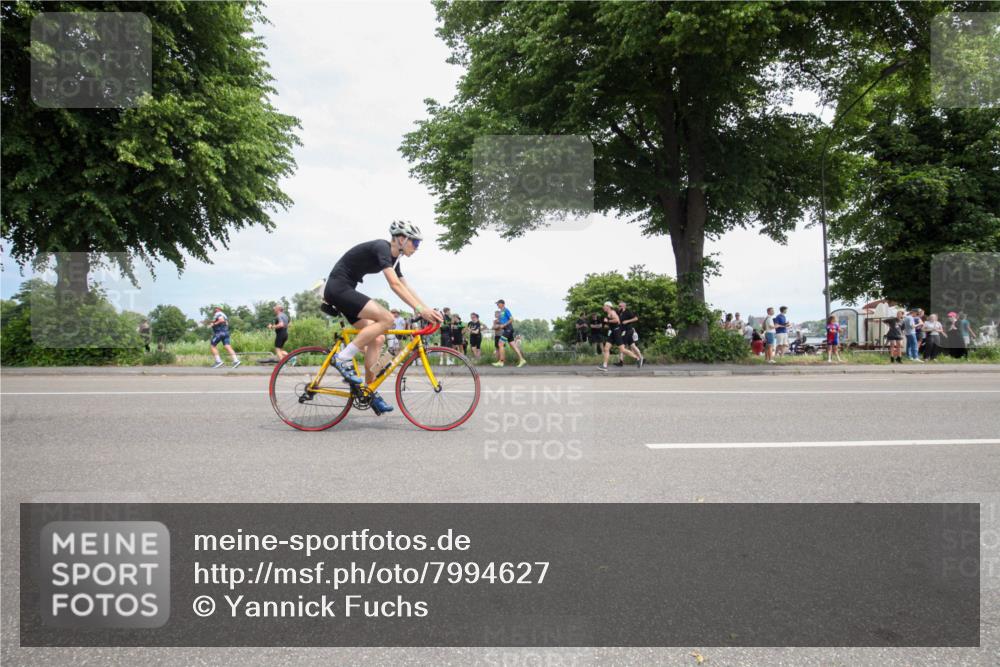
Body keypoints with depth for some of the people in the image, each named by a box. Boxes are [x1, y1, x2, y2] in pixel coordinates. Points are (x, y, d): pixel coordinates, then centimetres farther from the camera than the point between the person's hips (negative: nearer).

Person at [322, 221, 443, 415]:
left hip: (344, 290, 10)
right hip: (338, 287, -10)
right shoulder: (381, 247, -17)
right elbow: (394, 284, -28)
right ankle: (343, 358, -17)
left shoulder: (392, 257, 13)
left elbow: (406, 287, 14)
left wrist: (428, 310, 5)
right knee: (386, 318, -22)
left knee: (377, 339, 2)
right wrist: (419, 309, -34)